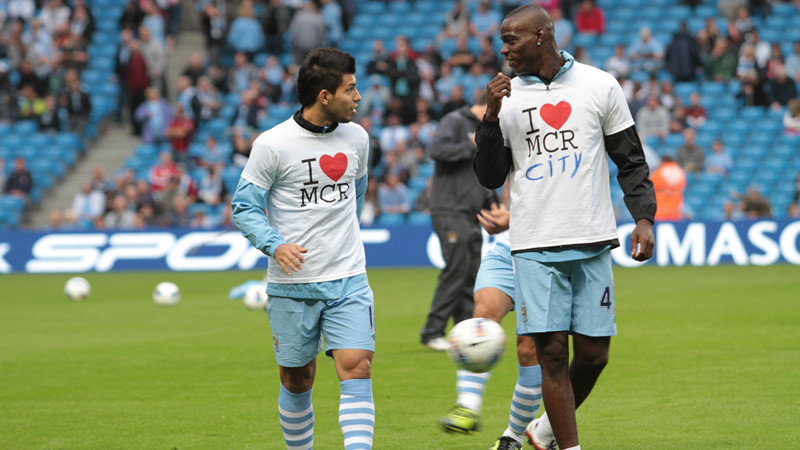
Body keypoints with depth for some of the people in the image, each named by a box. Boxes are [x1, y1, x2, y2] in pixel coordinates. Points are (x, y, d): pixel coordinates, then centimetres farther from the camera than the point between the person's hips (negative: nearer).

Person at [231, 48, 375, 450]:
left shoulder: (356, 138, 6)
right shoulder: (272, 145, -10)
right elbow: (244, 207, -5)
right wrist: (274, 245, -21)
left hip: (348, 281, 3)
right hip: (292, 286, -3)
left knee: (357, 368, -13)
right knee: (297, 381, 7)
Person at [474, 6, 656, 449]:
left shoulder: (599, 86, 5)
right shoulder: (506, 97, 7)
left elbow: (630, 160, 10)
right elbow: (490, 178, 6)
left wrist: (643, 217, -2)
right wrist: (491, 119, -6)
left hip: (593, 242, 0)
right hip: (535, 245, 0)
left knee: (593, 353, 1)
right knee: (552, 351, -7)